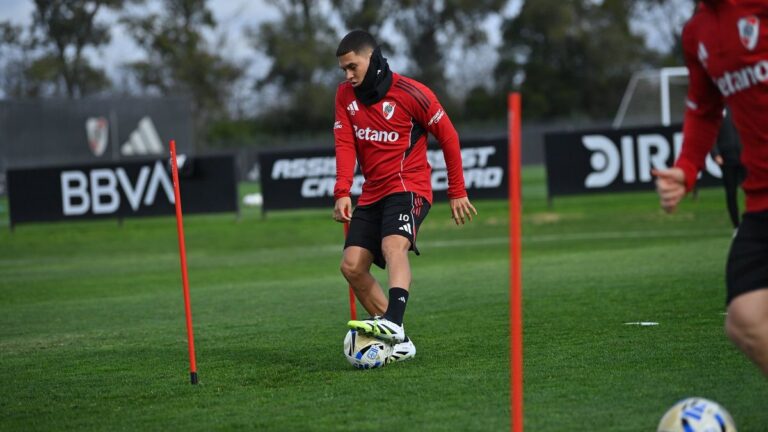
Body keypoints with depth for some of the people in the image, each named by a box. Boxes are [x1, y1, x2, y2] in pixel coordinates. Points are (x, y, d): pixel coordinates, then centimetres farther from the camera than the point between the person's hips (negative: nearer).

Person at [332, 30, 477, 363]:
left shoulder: (410, 92, -10)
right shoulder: (345, 95, 6)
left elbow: (448, 136, -2)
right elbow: (345, 144, -2)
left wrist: (457, 192, 0)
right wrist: (342, 192, -18)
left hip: (408, 188, -7)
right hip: (372, 194, 7)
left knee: (393, 246, -33)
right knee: (352, 266, -6)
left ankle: (392, 323, -52)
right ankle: (400, 343, 0)